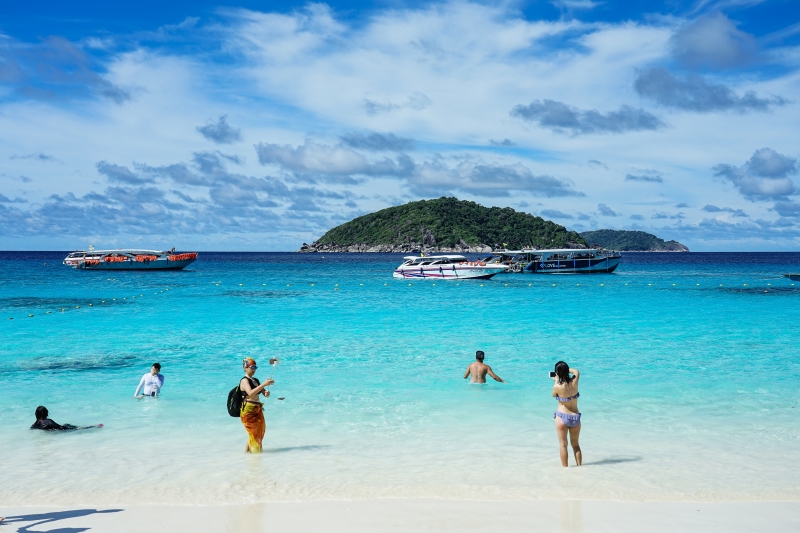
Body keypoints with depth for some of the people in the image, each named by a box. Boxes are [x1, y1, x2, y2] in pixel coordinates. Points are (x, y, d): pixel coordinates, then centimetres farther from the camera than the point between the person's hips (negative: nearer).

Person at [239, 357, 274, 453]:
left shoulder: (256, 380, 15)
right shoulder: (244, 381, -9)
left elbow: (264, 394, 15)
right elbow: (250, 393, -28)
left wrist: (267, 393, -10)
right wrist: (264, 384, -33)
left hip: (258, 410, 8)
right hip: (248, 411, -8)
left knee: (259, 434, 12)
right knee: (253, 434, -7)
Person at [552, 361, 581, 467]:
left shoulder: (557, 386, -17)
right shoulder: (574, 382, -8)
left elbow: (553, 395, 6)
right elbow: (576, 371, 15)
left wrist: (556, 381, 12)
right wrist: (566, 369, 19)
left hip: (562, 417, -4)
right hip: (575, 417, 4)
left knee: (563, 445, 5)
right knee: (576, 444, 18)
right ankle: (579, 466, 18)